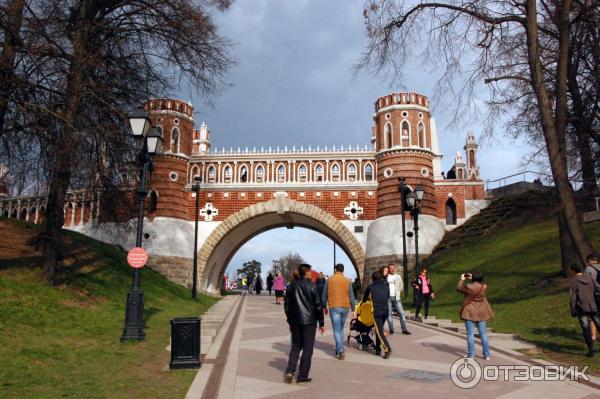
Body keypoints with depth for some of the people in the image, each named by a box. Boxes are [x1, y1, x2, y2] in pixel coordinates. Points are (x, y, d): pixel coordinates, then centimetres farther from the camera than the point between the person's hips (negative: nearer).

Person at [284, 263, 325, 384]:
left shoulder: (291, 286, 5)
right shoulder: (311, 286, -10)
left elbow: (286, 305, 10)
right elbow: (318, 305, -8)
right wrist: (321, 323, 0)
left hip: (295, 322, 5)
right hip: (309, 322, -4)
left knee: (295, 346, 17)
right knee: (307, 349, 5)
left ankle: (290, 371, 3)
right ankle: (302, 376, 8)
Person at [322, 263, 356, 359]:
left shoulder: (329, 280, 1)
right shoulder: (347, 281, 3)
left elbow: (324, 295, 5)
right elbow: (351, 296, 2)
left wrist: (324, 307, 17)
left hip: (334, 307, -2)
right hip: (345, 307, 2)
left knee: (336, 330, -2)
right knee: (340, 329, 18)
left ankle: (341, 350, -15)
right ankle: (338, 348, 22)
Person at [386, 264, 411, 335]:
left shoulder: (398, 277, 12)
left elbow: (401, 287, 14)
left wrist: (397, 292, 5)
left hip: (396, 297, 2)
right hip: (388, 297, -2)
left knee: (401, 313, -4)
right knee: (389, 314, 1)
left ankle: (404, 329, 0)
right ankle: (391, 330, 10)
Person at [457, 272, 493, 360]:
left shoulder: (469, 287, -17)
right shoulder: (484, 287, -6)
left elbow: (458, 288, 1)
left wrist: (462, 279, 12)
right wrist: (472, 278, 17)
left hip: (470, 313, -4)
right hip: (481, 313, 4)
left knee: (470, 334, 1)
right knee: (483, 334, 11)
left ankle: (471, 355, 3)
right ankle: (487, 355, 15)